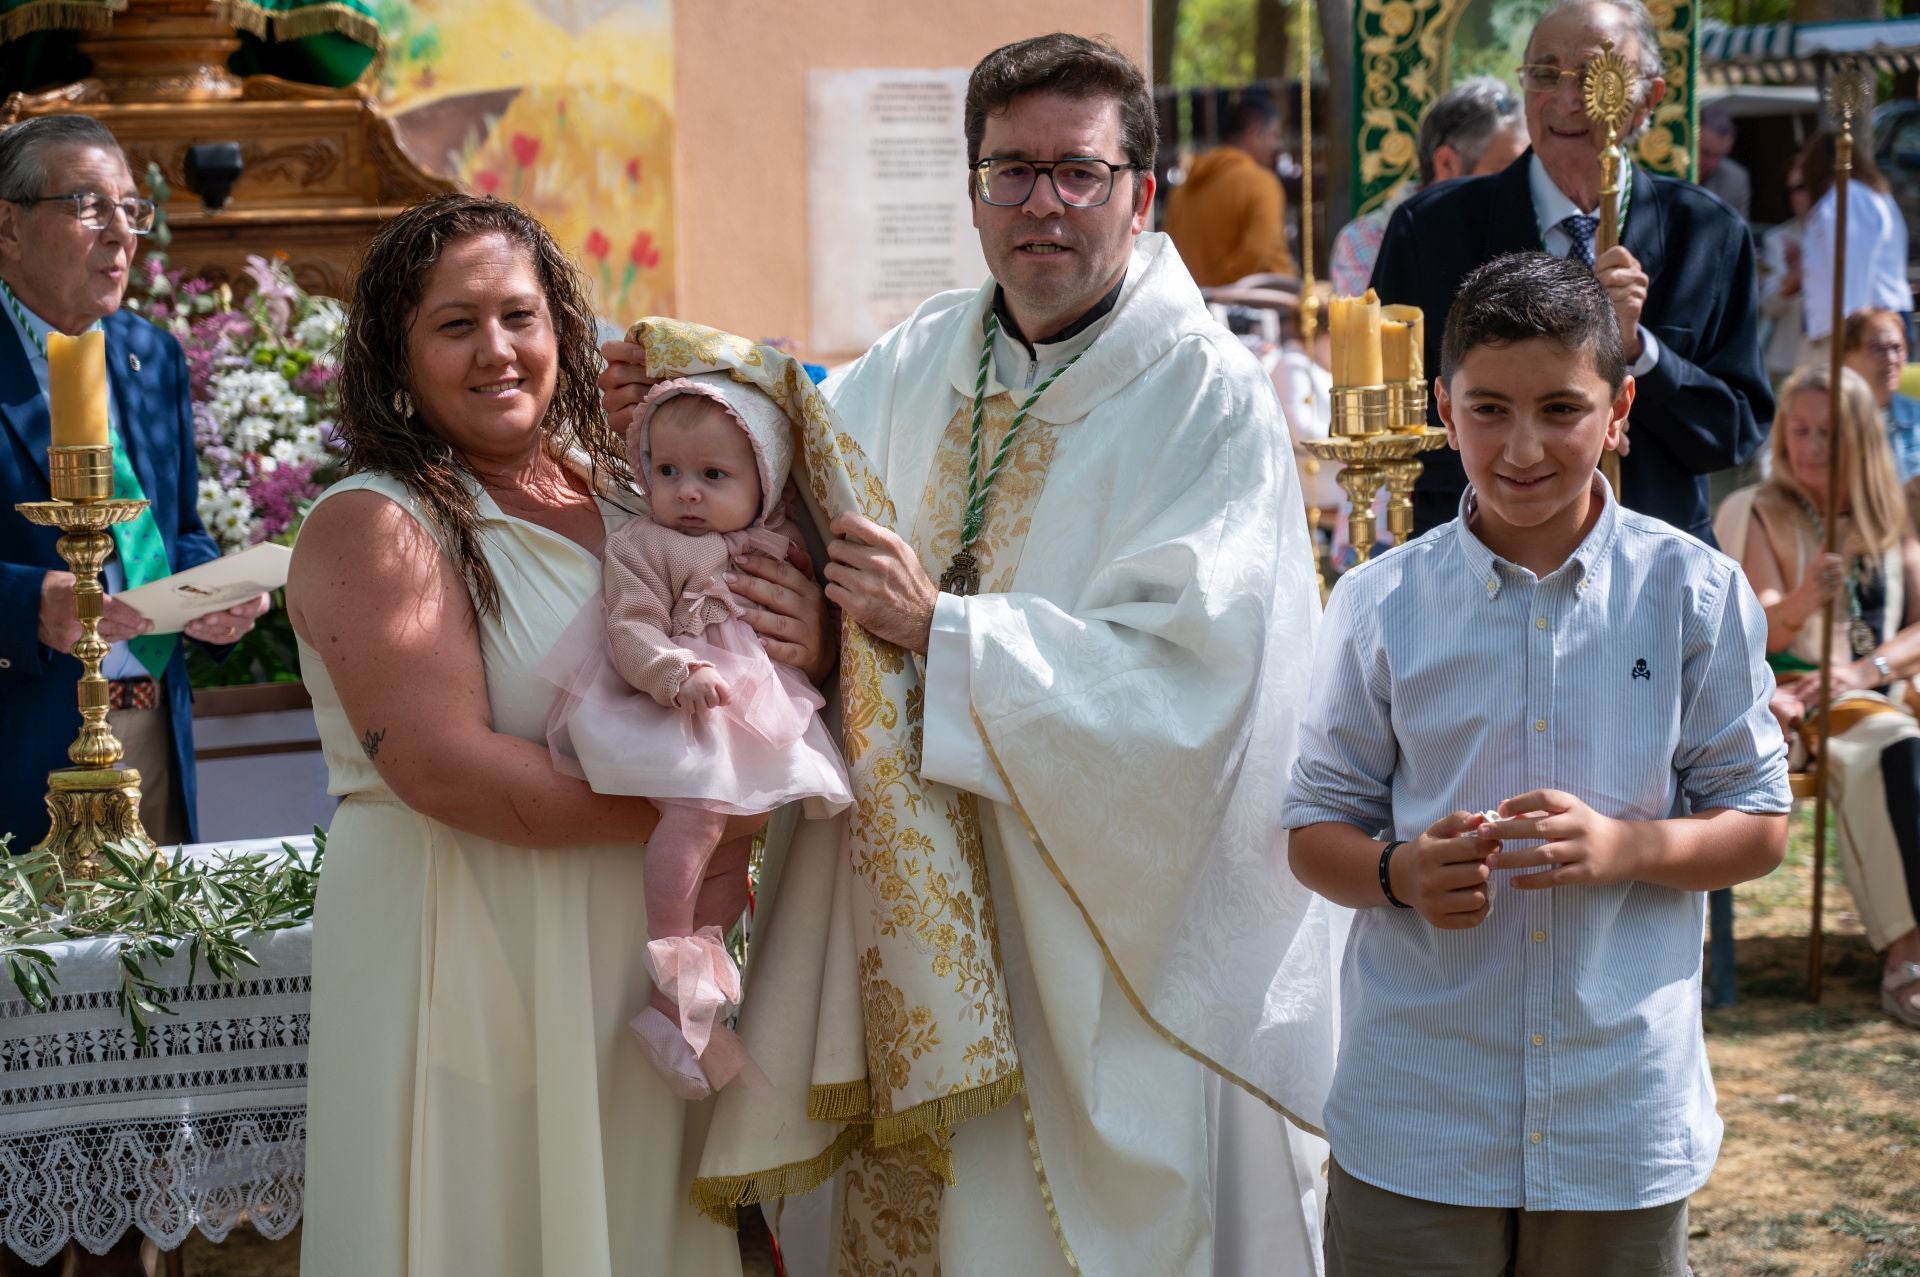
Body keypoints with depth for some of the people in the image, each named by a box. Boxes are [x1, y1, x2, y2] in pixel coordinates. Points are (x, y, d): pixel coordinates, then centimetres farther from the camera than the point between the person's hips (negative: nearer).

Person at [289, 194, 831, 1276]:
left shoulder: (625, 493, 7)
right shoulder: (373, 526, -10)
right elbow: (446, 769, -20)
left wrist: (813, 645, -9)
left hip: (635, 963, 6)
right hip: (464, 967, -5)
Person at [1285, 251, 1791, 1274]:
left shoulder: (1695, 594, -1)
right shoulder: (1381, 605, -1)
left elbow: (1761, 825, 3)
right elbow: (1316, 829, 5)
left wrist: (1624, 846, -16)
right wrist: (1402, 872, -17)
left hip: (1624, 1116, 1)